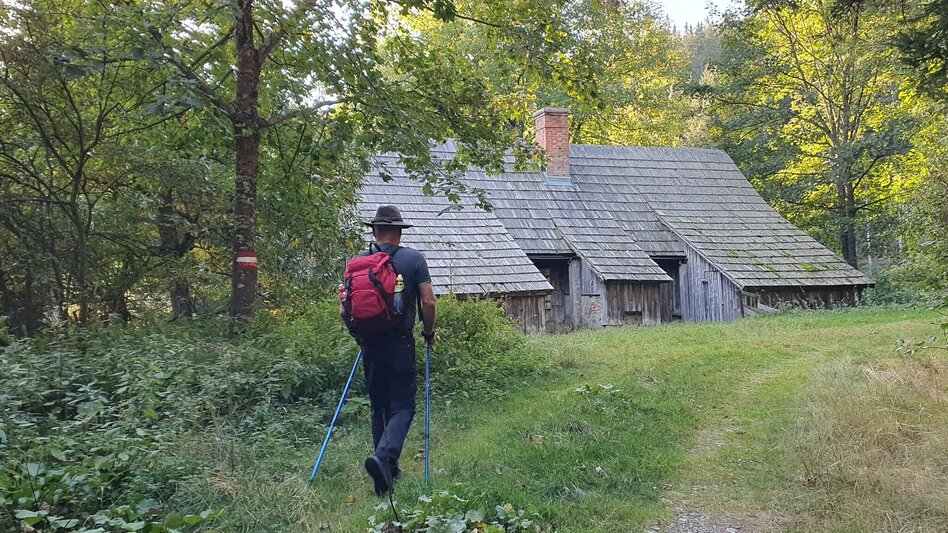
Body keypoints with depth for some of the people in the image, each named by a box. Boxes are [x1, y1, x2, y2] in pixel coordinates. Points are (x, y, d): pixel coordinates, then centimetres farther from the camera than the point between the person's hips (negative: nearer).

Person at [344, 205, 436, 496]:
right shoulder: (413, 258, -3)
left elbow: (345, 309, 3)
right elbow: (428, 302, -7)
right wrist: (429, 332, 9)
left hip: (370, 344, 3)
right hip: (400, 343, -3)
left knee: (379, 408, 15)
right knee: (403, 406, 1)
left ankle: (388, 471, 21)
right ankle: (384, 456, -23)